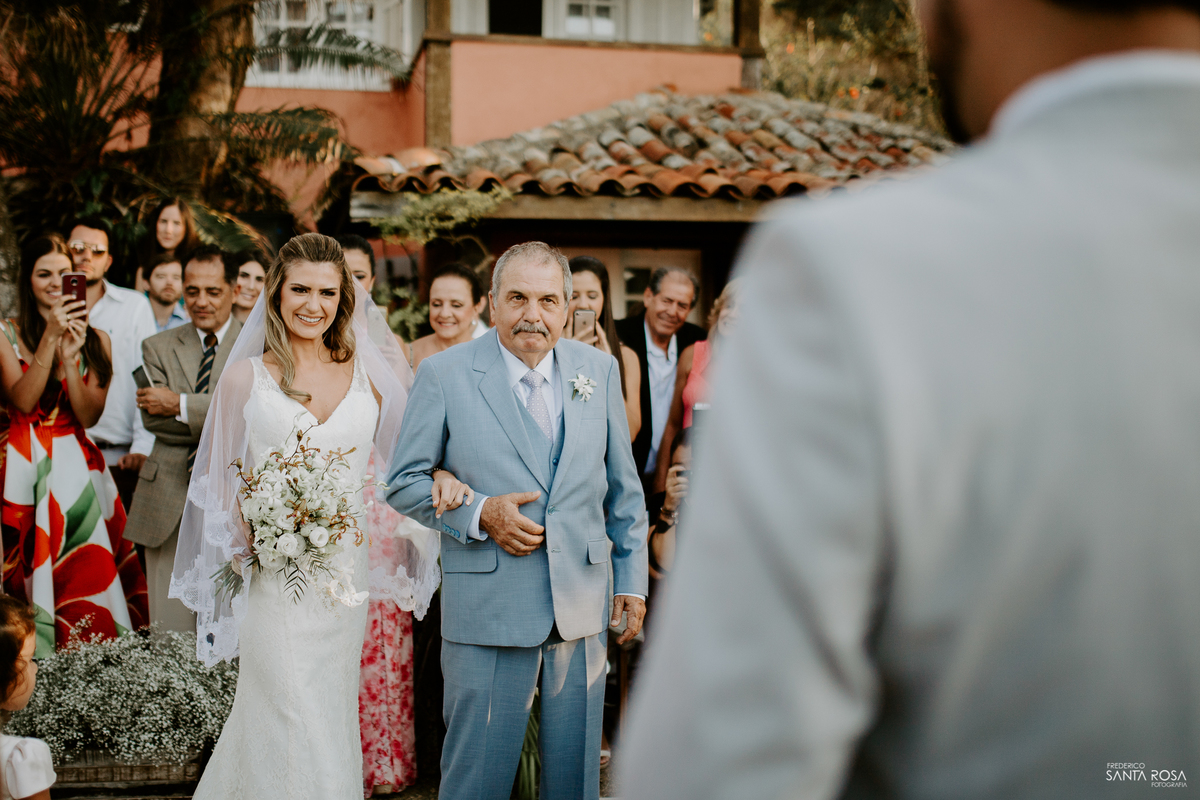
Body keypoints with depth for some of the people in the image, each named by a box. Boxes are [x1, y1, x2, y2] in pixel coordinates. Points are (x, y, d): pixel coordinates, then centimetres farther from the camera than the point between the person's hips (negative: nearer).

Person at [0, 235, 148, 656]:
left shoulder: (95, 340, 8)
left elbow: (88, 416, -2)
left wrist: (71, 355, -15)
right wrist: (50, 339, -19)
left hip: (78, 465, 2)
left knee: (86, 570, 0)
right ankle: (36, 651, 10)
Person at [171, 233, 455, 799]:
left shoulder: (370, 371, 5)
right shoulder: (246, 376, 0)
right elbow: (219, 478, 4)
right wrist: (244, 538, -11)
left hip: (346, 572, 3)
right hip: (275, 578, -3)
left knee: (334, 718, 12)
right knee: (296, 724, -5)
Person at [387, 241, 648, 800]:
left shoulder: (599, 370, 5)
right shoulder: (443, 373, -5)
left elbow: (624, 487, 11)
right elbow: (403, 483, -1)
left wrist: (632, 580, 9)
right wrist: (479, 514, -16)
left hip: (583, 607, 3)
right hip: (487, 611, -3)